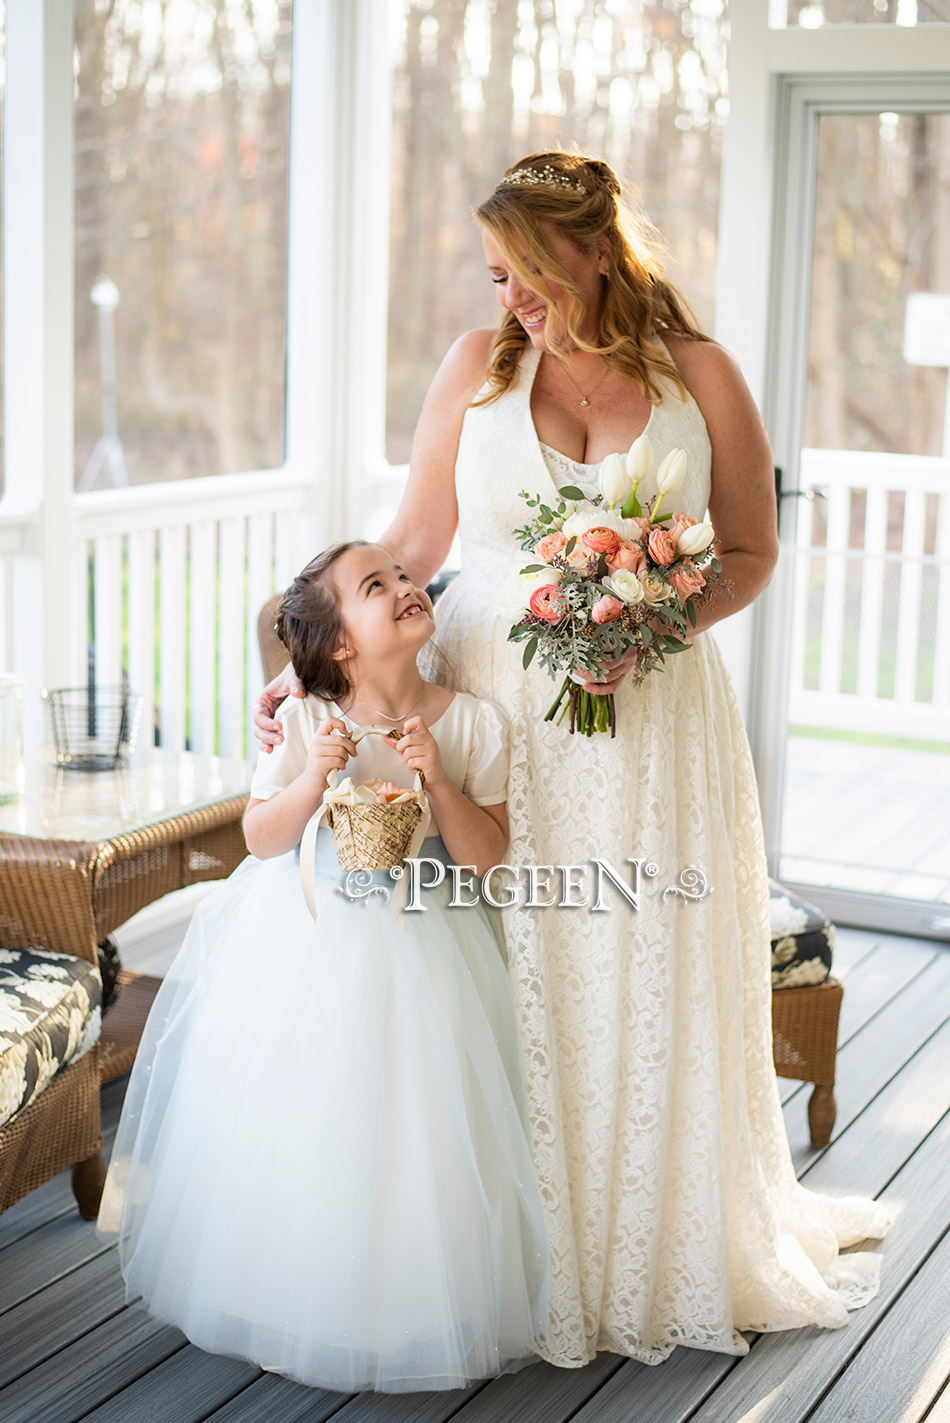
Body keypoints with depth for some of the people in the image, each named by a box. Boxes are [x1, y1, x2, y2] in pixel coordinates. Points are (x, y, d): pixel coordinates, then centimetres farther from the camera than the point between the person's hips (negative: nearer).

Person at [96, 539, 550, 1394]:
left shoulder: (473, 722, -7)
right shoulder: (304, 721, -8)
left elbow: (486, 856, -8)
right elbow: (261, 841, -6)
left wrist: (438, 780, -23)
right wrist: (313, 780, -22)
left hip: (421, 956, 0)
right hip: (307, 952, 0)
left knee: (413, 1134, 2)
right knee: (293, 1125, 7)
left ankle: (405, 1309, 23)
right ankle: (297, 1300, 29)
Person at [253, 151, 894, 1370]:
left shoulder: (701, 376, 0)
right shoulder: (478, 364, 2)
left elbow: (751, 555, 4)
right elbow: (412, 542, 5)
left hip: (648, 716, 0)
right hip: (493, 707, 1)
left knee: (643, 982, 7)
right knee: (500, 983, 3)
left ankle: (658, 1254, 26)